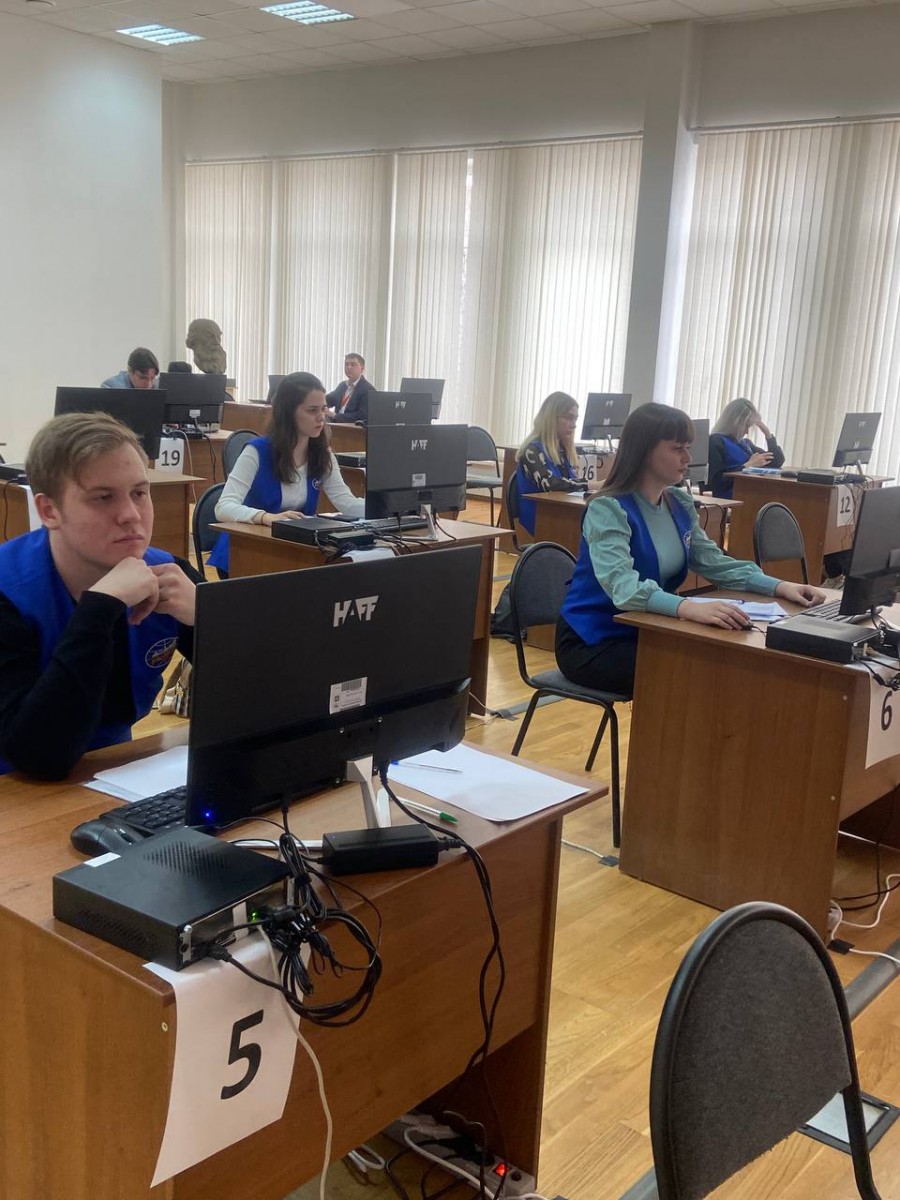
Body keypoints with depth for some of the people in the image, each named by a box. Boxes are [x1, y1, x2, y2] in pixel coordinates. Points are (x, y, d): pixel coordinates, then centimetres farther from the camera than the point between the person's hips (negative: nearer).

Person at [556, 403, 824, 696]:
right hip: (591, 644, -7)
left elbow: (714, 563, 11)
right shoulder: (608, 510, -21)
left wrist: (780, 587, -4)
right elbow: (623, 588, -35)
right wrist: (690, 608, -50)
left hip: (645, 634, 8)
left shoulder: (680, 504, 4)